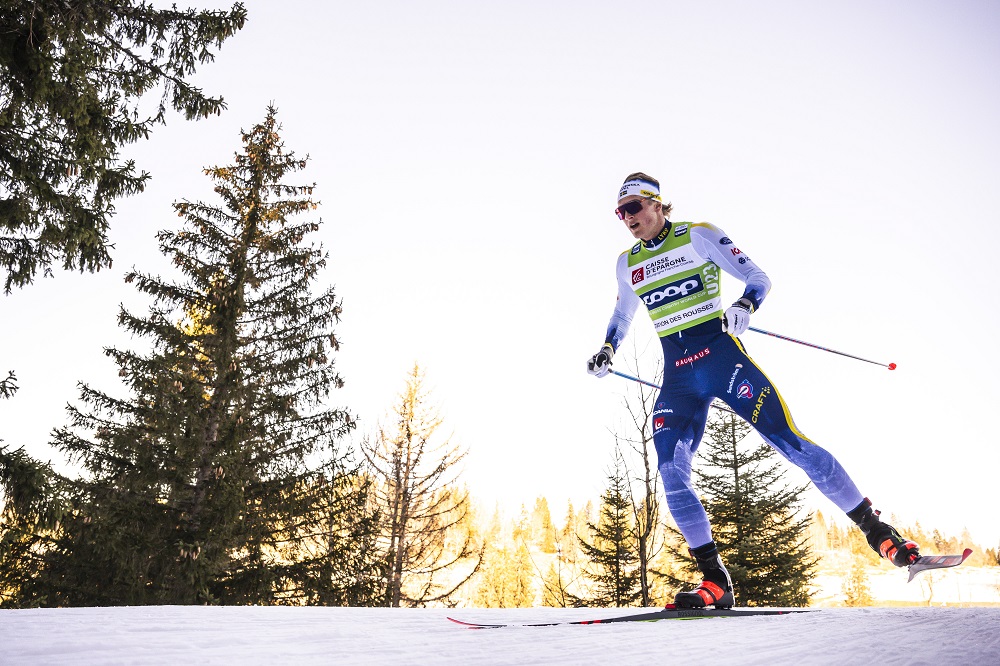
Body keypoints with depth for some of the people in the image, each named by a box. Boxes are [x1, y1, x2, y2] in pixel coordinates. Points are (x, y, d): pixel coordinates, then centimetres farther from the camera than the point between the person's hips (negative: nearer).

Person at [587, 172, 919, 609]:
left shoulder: (698, 236, 1)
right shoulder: (628, 263, 15)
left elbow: (758, 278, 1)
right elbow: (623, 314, 32)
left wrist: (744, 307, -21)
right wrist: (607, 350, 15)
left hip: (722, 357, -4)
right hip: (677, 378, 4)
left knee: (792, 444, -10)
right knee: (671, 473, -12)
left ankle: (876, 529, 5)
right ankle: (715, 583, -4)